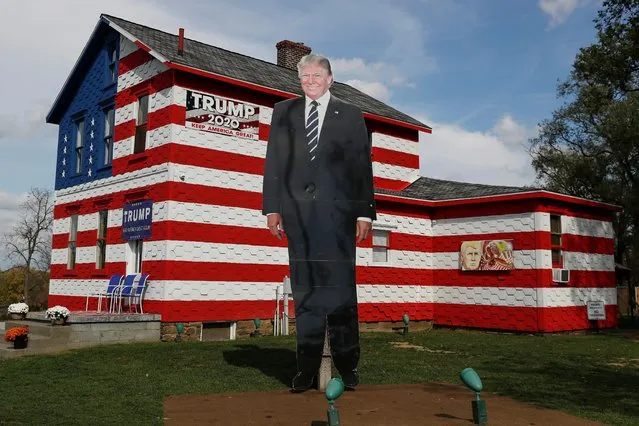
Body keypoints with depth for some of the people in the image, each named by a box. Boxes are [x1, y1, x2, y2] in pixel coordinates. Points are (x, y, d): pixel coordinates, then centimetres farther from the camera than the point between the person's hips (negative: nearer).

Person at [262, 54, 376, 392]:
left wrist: (365, 213, -3)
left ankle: (347, 362, 11)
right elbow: (274, 162, 10)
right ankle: (308, 366, 12)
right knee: (304, 289, 5)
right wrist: (272, 208, 3)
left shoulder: (350, 115, 9)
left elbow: (362, 166, 5)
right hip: (298, 212, 2)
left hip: (338, 212, -2)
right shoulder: (283, 112, 15)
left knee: (341, 286, -1)